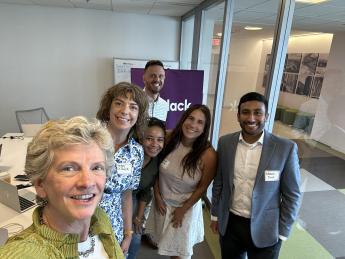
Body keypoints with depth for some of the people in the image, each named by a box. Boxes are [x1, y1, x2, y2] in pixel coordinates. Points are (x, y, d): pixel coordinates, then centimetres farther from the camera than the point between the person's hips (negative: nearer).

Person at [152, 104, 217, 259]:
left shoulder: (208, 154, -25)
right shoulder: (169, 139, -16)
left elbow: (202, 187, -12)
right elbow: (156, 170, -3)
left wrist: (183, 209, -5)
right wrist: (157, 196, -1)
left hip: (187, 206, -2)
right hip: (163, 202, 3)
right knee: (169, 243, 23)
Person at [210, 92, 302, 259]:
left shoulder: (286, 148, -15)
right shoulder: (225, 143, -7)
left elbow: (292, 195, -7)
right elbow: (219, 182, 2)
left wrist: (282, 233, -4)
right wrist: (215, 215, 8)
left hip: (264, 229, -2)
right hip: (229, 223, 3)